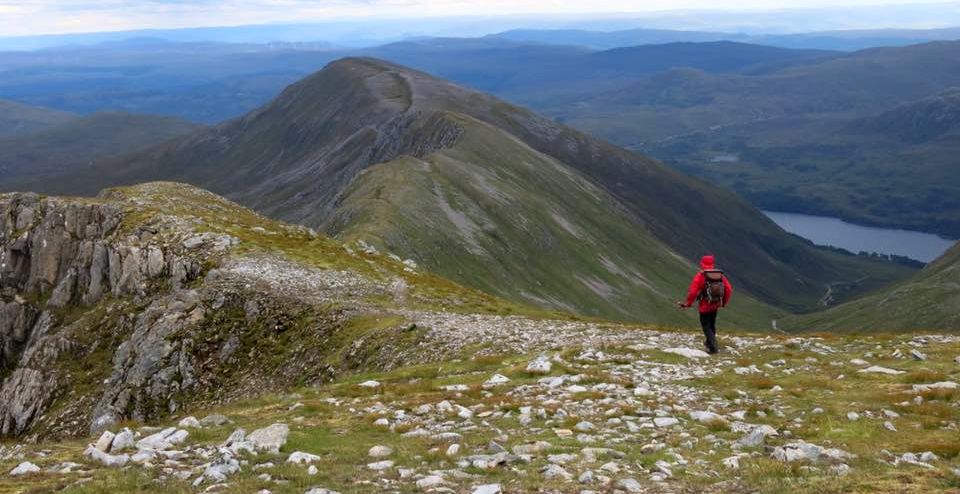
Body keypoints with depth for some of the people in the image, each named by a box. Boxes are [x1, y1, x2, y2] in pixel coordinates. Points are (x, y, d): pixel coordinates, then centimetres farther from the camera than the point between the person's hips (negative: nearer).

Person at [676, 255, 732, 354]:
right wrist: (724, 302, 13)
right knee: (712, 324, 24)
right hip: (716, 305, 5)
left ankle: (713, 347, -7)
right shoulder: (720, 275, -2)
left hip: (705, 306, -5)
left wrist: (687, 304, -6)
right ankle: (709, 342, 43)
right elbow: (729, 289, -1)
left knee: (706, 326, 5)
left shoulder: (700, 276, -16)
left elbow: (692, 292, -20)